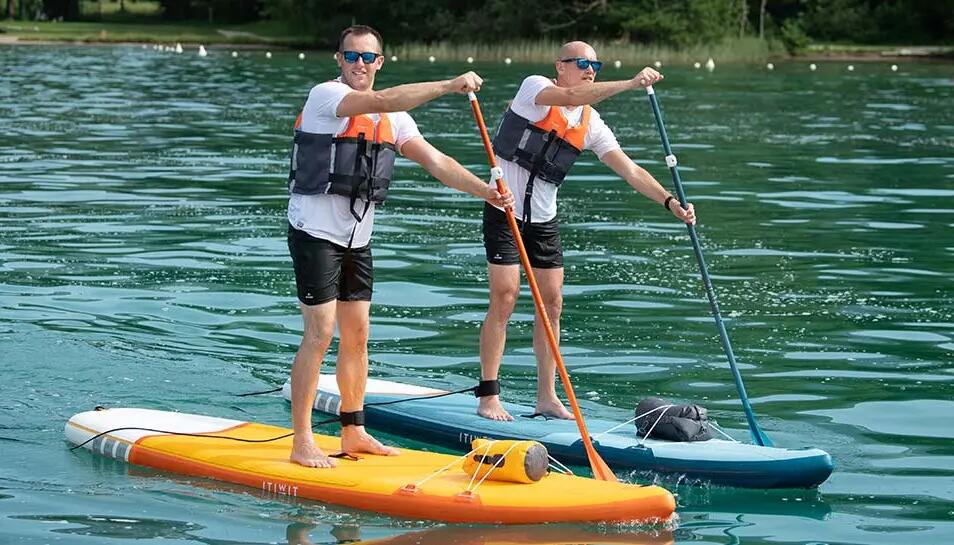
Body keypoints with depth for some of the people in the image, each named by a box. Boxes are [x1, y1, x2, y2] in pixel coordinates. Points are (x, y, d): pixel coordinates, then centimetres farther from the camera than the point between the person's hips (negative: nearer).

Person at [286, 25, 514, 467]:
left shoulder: (393, 119, 10)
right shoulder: (326, 96, -13)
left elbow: (434, 161, 4)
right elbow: (382, 102, -29)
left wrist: (484, 191, -9)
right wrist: (450, 85, -32)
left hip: (357, 238, 8)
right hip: (315, 232, -8)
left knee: (357, 336, 11)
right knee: (320, 333, -11)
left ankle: (353, 433, 21)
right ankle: (302, 443, -7)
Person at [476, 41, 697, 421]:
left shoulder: (590, 123, 5)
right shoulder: (534, 88, -10)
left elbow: (629, 170, 0)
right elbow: (570, 96, -32)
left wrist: (670, 202, -14)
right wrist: (631, 84, -38)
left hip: (544, 220, 6)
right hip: (505, 210, -6)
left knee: (552, 303, 5)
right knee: (505, 298, -11)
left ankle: (547, 397, 13)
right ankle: (488, 397, -7)